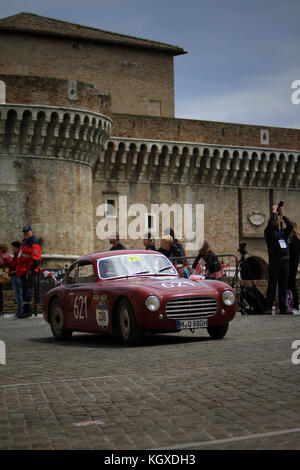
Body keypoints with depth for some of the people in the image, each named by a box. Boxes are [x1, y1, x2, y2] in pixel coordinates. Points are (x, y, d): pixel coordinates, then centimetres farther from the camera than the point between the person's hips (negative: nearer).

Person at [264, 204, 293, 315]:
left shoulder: (284, 232, 15)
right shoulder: (269, 233, 3)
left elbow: (291, 226, -4)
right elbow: (270, 225, -17)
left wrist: (283, 215, -3)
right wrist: (274, 212, -7)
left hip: (285, 261, 4)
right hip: (274, 262, -4)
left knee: (283, 287, 6)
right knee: (272, 286, -7)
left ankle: (283, 308, 9)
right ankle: (269, 308, -6)